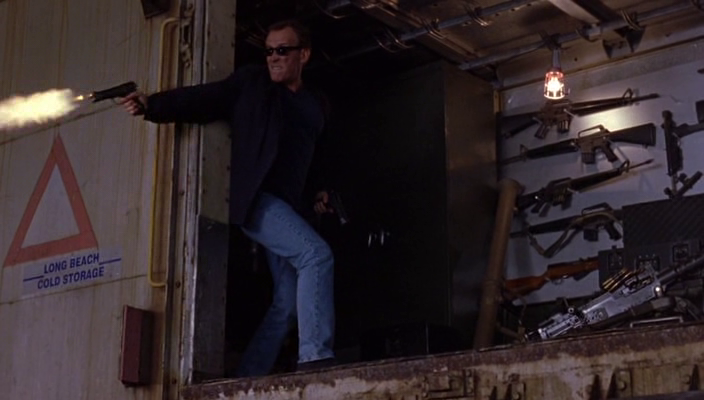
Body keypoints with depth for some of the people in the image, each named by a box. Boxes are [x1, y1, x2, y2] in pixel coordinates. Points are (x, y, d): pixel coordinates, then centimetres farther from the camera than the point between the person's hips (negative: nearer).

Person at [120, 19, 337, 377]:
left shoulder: (315, 106, 19)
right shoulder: (251, 83, 5)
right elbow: (202, 100, -2)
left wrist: (319, 192, 12)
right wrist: (152, 105, -15)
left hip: (285, 205, 7)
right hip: (254, 197, -7)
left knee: (289, 303, 1)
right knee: (316, 254, -26)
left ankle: (247, 381, 6)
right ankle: (315, 355, -29)